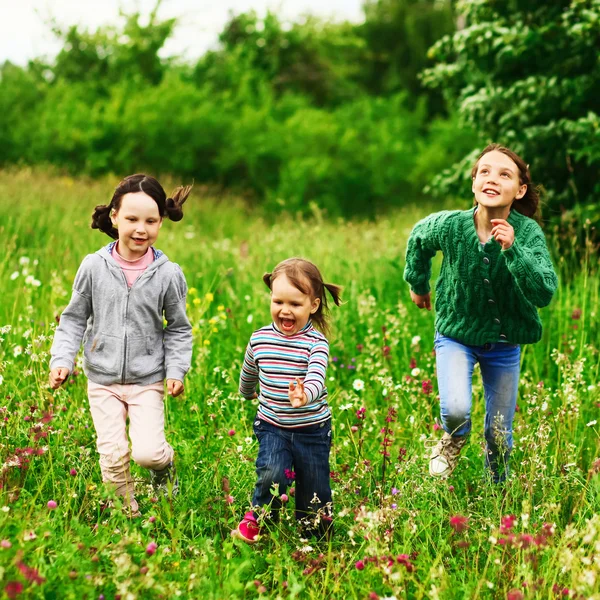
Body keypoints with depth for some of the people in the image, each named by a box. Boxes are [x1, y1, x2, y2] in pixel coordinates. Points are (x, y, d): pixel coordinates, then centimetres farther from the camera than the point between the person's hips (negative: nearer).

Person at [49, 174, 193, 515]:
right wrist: (62, 360, -6)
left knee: (147, 453, -12)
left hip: (148, 381, -1)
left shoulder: (168, 274, -7)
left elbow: (178, 329, 4)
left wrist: (177, 371, -7)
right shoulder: (94, 266, -5)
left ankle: (165, 465, 24)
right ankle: (126, 513, 24)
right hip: (103, 379, 1)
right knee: (113, 455, 0)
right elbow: (74, 318, 5)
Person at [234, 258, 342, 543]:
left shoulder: (316, 343, -13)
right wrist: (247, 393, 35)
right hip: (272, 426, 1)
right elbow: (248, 375, 19)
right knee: (272, 475, -24)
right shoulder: (259, 339, -3)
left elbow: (316, 380, -31)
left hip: (313, 429, -1)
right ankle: (257, 520, 4)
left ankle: (313, 533, 35)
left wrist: (305, 395, -52)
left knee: (315, 501, 7)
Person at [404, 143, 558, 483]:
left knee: (500, 435, 12)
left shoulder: (528, 233, -22)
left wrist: (512, 249, -41)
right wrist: (418, 284, 17)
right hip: (456, 333, -1)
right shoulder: (450, 225, -20)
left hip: (504, 343, 1)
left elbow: (545, 293, -31)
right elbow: (418, 238, 4)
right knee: (456, 410, -24)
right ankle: (454, 439, 14)